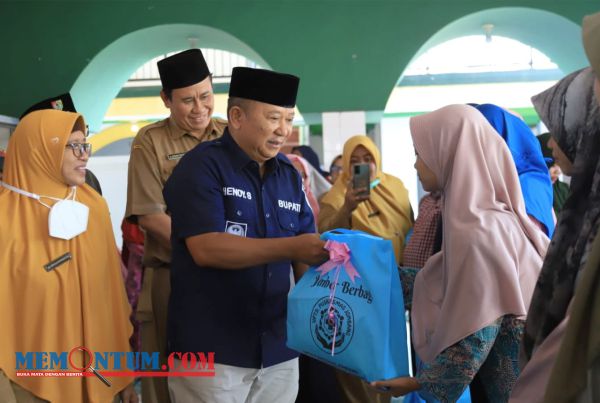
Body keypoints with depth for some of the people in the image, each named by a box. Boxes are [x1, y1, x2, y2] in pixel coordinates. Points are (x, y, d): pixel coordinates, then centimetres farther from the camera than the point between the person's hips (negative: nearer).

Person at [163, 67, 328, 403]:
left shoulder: (289, 174, 10)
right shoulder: (201, 167, -9)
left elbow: (304, 255, 12)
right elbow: (206, 249, -20)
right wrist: (290, 248, -24)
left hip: (278, 350, 6)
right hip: (212, 350, -6)